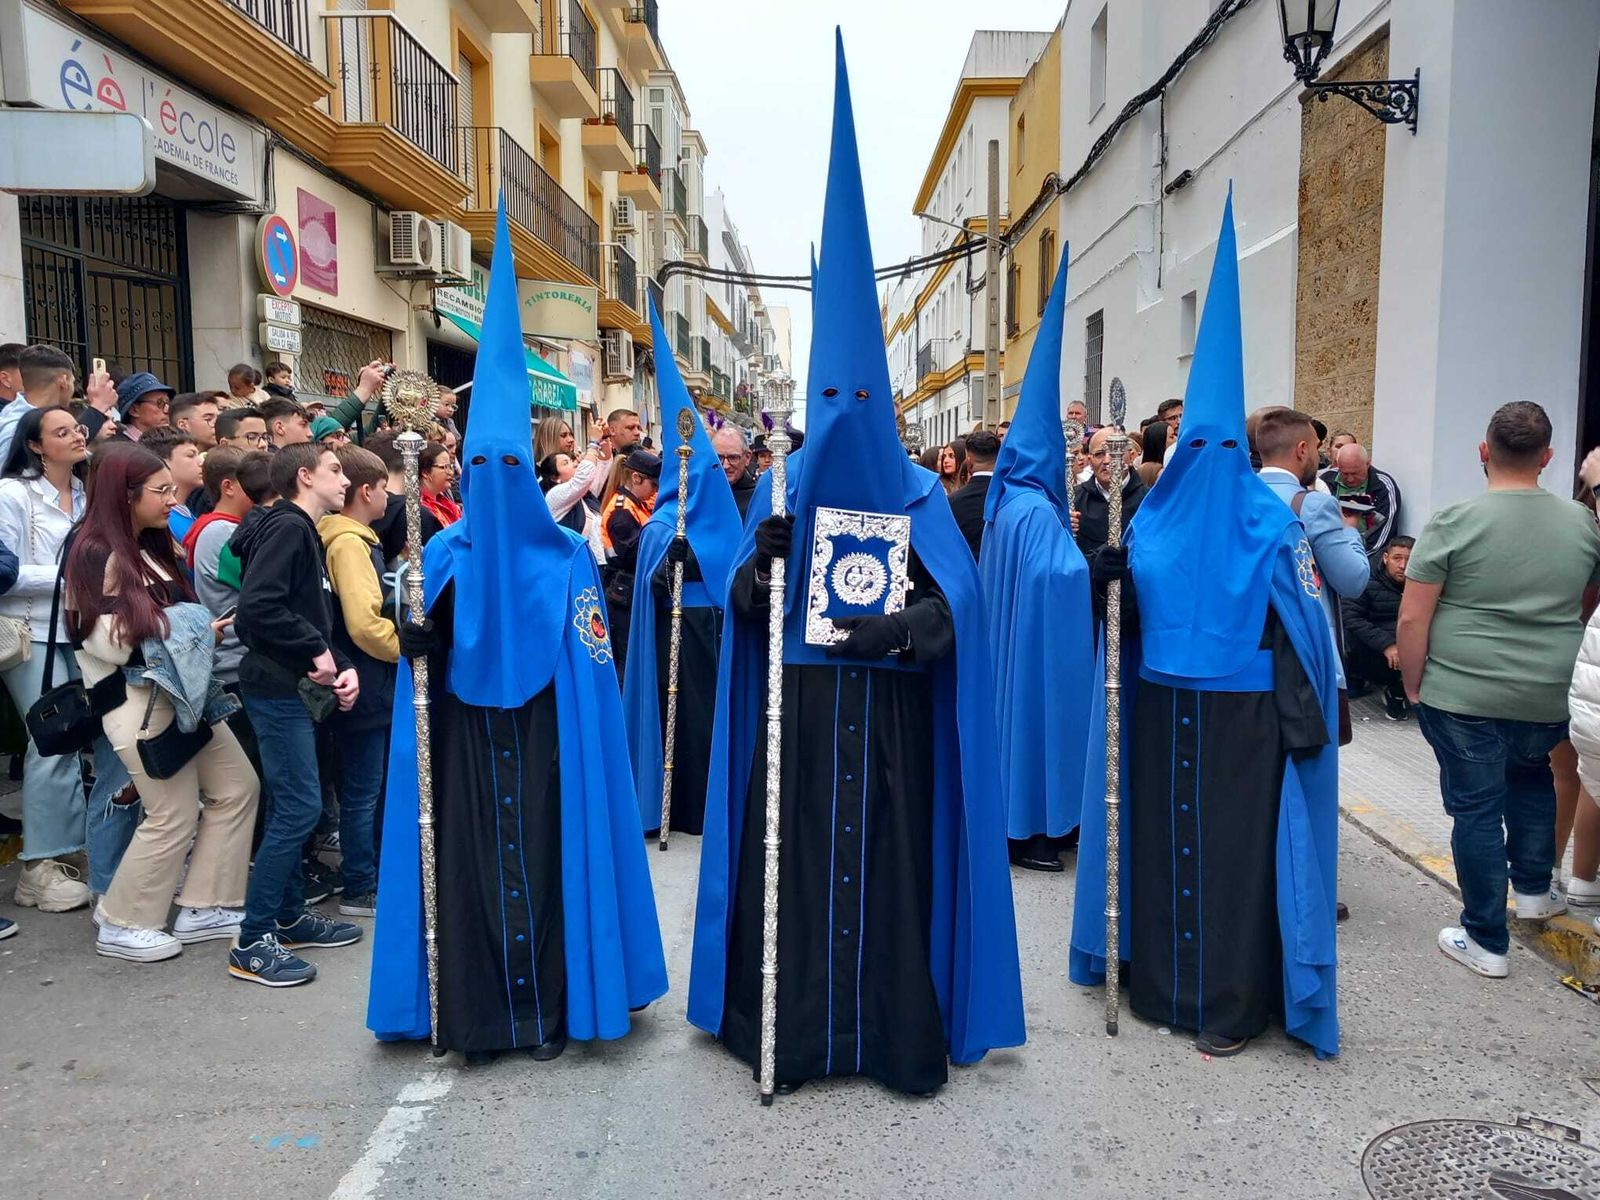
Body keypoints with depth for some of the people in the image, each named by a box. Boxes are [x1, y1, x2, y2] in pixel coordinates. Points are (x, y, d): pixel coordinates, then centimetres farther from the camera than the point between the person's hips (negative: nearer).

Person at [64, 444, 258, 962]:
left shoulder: (150, 547, 15)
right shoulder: (96, 555, -13)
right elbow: (106, 641, -19)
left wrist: (199, 630, 5)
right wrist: (185, 635, -14)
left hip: (183, 694, 9)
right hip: (138, 702, -9)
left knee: (237, 787, 9)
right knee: (174, 815, -4)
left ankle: (202, 909, 19)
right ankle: (122, 925, 16)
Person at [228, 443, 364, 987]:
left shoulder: (304, 533, 18)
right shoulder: (287, 527, -13)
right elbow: (257, 607, -27)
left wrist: (341, 666, 3)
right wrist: (318, 651, -17)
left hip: (293, 687, 10)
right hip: (278, 687, -10)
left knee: (293, 808, 15)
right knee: (299, 808, -9)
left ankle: (289, 916, 25)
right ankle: (252, 941, -2)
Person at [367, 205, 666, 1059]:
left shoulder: (566, 558, 1)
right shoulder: (444, 556, 5)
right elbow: (423, 647, 1)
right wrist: (413, 638, -16)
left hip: (542, 733, -1)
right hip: (464, 733, 1)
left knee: (543, 852, 3)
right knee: (469, 857, 4)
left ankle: (547, 1006, 13)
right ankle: (476, 1011, 14)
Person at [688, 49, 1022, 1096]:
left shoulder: (918, 495, 3)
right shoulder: (784, 488, 5)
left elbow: (958, 603, -6)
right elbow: (743, 607, -2)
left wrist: (896, 629, -21)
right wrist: (761, 559, -21)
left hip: (887, 718, -1)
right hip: (798, 713, 1)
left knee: (889, 858, 1)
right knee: (793, 855, 3)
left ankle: (900, 1031, 15)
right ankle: (792, 1032, 17)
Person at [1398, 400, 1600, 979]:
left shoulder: (1454, 522, -12)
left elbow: (1412, 618, -13)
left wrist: (1414, 687, -2)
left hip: (1462, 694, -4)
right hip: (1550, 697, 4)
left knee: (1476, 807, 5)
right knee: (1531, 775, 30)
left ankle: (1487, 941, 14)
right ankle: (1533, 890, 38)